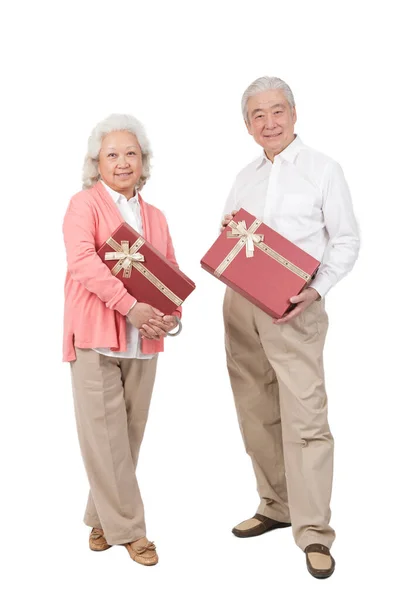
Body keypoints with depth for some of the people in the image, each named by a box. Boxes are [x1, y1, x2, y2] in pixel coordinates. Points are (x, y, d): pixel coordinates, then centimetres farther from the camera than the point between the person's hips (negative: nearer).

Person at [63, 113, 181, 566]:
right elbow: (82, 261, -16)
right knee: (105, 436, -1)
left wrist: (171, 314, -6)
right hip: (95, 338, -5)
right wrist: (130, 305, -25)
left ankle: (102, 520, 25)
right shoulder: (84, 205, 0)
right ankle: (127, 528, 11)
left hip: (143, 341, 5)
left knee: (129, 435, 9)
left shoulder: (155, 217, 17)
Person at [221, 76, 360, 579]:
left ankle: (313, 532, -2)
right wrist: (228, 233, 0)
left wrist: (317, 290, -15)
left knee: (305, 418, -10)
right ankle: (276, 506, 25)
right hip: (239, 305, 6)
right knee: (256, 414, 10)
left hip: (293, 309, -5)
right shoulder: (245, 178, 17)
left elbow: (346, 241, -1)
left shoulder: (322, 170, 2)